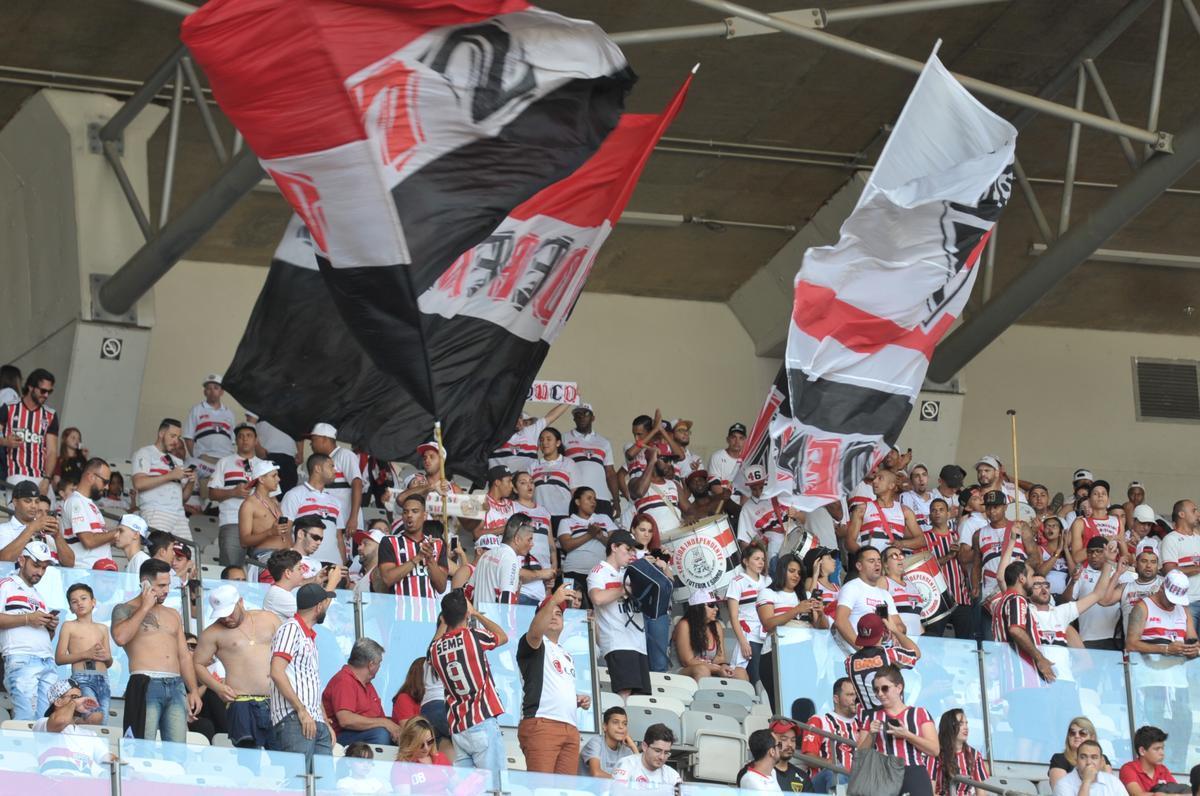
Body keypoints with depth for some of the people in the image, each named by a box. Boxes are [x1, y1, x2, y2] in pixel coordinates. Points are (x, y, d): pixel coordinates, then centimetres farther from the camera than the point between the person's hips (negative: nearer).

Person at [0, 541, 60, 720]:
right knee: (26, 719, -17)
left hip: (48, 663, 7)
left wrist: (51, 627, 8)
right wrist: (27, 619, -11)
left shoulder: (39, 595, 29)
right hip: (21, 660, -7)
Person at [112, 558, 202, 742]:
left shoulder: (173, 615, 25)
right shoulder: (125, 610, 8)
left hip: (176, 687, 5)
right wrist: (145, 608, -4)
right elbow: (120, 637, -14)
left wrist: (193, 691, 12)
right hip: (146, 685, -5)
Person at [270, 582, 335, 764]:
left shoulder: (310, 637, 25)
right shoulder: (291, 629, -3)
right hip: (294, 720, -9)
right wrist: (302, 711, -19)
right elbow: (277, 673, -16)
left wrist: (326, 722, 18)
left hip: (316, 722, 9)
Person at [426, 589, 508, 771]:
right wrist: (476, 614, 25)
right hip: (483, 724, -5)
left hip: (457, 730, 5)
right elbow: (503, 637, 15)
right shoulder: (474, 637, -6)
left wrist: (445, 621, 33)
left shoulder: (435, 649, 6)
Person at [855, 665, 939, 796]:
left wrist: (906, 735, -9)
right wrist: (871, 735, -4)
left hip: (915, 779, -1)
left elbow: (935, 750, 2)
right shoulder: (871, 717, 17)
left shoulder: (920, 714, 12)